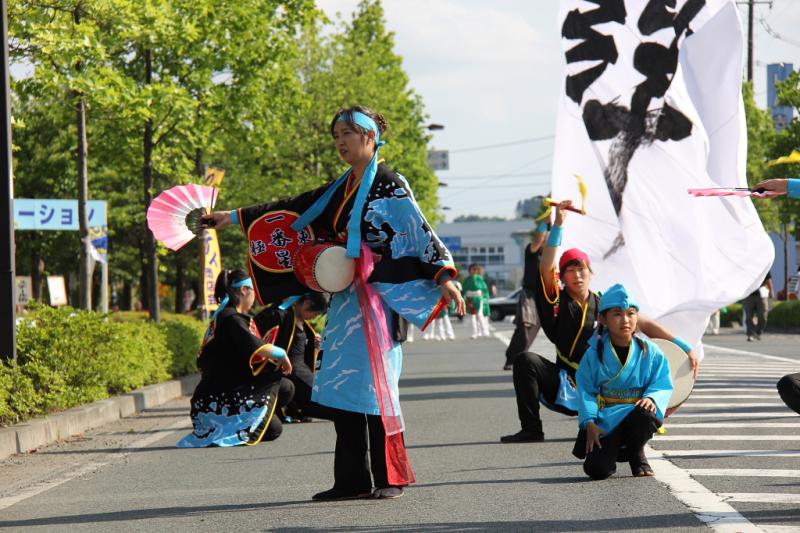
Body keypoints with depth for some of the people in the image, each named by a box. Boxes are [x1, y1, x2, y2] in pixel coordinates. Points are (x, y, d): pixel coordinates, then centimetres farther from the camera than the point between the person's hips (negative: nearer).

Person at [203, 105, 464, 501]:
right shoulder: (340, 190, 17)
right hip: (346, 297, 8)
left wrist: (444, 276, -21)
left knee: (373, 383, -10)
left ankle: (390, 478, -4)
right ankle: (352, 479, 7)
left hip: (379, 296, -7)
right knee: (343, 384, 4)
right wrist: (235, 218, 24)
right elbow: (294, 209, 22)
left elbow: (421, 231, -10)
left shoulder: (390, 185, -4)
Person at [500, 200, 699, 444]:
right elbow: (546, 268, -19)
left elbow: (646, 325, 2)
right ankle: (531, 429, -20)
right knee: (526, 360, -24)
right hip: (564, 387, 0)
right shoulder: (557, 302, -2)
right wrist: (558, 224, -26)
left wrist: (685, 348, -6)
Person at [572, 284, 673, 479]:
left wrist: (652, 399, -23)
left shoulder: (651, 353, 1)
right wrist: (589, 423, -14)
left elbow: (663, 386, 0)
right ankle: (614, 452, 17)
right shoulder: (594, 354, 0)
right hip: (605, 422, -1)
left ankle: (636, 454, -2)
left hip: (634, 416, 1)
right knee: (596, 469, -24)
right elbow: (586, 391, 0)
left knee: (646, 414, -38)